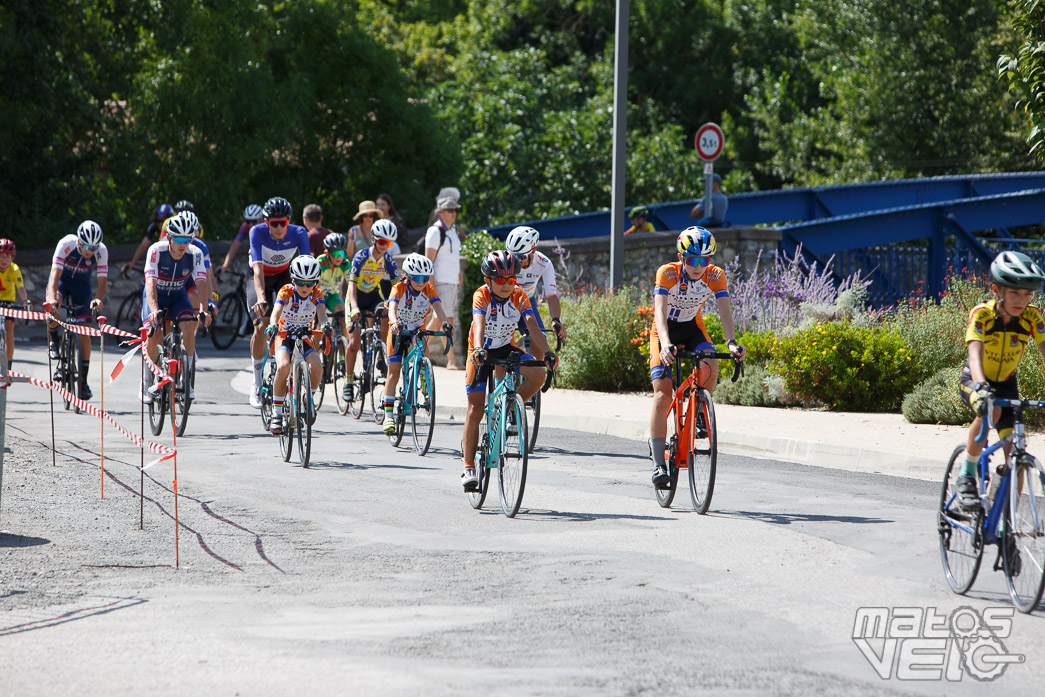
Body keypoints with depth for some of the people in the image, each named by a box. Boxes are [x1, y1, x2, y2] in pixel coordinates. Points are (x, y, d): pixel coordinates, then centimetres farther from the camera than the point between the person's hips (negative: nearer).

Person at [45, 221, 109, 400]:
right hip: (61, 279, -1)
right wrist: (52, 298, -54)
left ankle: (83, 381, 3)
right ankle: (53, 341, -3)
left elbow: (103, 281, -27)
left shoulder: (101, 251, -27)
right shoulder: (66, 244, -33)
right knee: (53, 308, -34)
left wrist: (98, 298, -49)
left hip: (81, 284, 1)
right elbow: (55, 273, -38)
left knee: (84, 332, -6)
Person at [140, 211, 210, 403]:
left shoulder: (195, 254, -23)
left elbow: (200, 284, -32)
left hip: (178, 296, 2)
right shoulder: (156, 250, -29)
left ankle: (187, 378, -16)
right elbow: (150, 282, -38)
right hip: (156, 295, -2)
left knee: (189, 324, -26)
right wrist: (154, 310, -54)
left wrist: (203, 310, -49)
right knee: (154, 334, -22)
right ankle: (146, 383, -3)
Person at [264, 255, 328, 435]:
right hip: (284, 335, -2)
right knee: (283, 366, -32)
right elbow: (276, 310, -31)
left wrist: (324, 324, -48)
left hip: (304, 337, 2)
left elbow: (321, 311, -25)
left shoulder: (316, 294, -8)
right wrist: (273, 325, -53)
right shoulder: (286, 292, -15)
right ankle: (277, 413, -19)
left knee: (317, 366, -27)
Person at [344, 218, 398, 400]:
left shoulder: (388, 259, -14)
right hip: (357, 297, -3)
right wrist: (354, 308, -48)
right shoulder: (361, 256, -25)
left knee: (387, 317, -30)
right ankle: (348, 381, 6)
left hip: (374, 295, 3)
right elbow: (352, 284, -33)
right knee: (354, 343, -11)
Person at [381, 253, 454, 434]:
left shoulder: (429, 289, -15)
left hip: (417, 329, 2)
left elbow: (437, 307, -29)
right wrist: (395, 323, -59)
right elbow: (392, 308, -38)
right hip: (398, 331, -2)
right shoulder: (399, 289, -22)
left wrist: (445, 322, -50)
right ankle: (388, 415, -1)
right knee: (393, 373, -5)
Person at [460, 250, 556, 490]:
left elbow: (532, 325, -27)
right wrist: (478, 350, -58)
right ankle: (469, 467, 3)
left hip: (506, 349, 3)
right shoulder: (482, 295, -24)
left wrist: (547, 352, -42)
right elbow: (479, 324, -40)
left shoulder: (519, 297, -16)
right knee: (475, 410, -6)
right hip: (481, 352, -3)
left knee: (538, 375, -25)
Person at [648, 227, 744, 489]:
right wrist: (665, 343, -53)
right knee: (662, 396, -15)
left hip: (693, 329, 2)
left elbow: (725, 310, -26)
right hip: (665, 330, -2)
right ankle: (658, 463, -13)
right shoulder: (667, 273, -26)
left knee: (710, 366, -30)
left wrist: (732, 343, -44)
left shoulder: (715, 276, -18)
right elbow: (659, 310, -36)